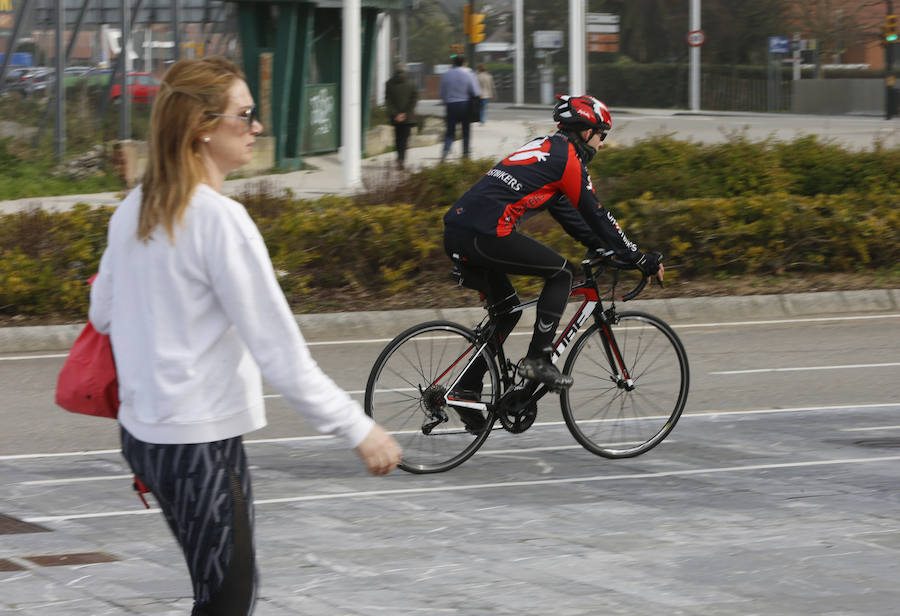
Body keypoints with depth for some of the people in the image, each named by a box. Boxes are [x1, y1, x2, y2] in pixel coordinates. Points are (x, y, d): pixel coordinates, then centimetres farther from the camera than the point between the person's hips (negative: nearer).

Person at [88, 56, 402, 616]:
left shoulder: (134, 209, 6)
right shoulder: (221, 219, -18)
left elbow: (102, 314, 16)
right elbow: (278, 349, -20)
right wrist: (357, 428, -15)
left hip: (143, 429, 8)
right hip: (201, 439, -8)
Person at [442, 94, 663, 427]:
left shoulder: (543, 148, 28)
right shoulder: (568, 156, 1)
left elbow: (566, 210, 35)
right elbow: (595, 215, 3)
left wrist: (601, 247, 36)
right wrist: (641, 259, 9)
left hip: (455, 232, 9)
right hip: (487, 233, -9)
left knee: (506, 309, 21)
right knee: (561, 272, 4)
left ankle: (466, 390, 17)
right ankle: (537, 359, 1)